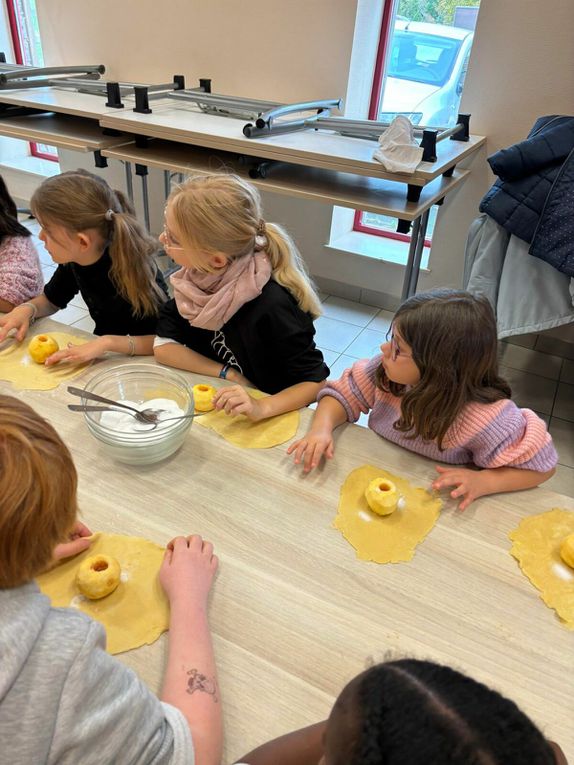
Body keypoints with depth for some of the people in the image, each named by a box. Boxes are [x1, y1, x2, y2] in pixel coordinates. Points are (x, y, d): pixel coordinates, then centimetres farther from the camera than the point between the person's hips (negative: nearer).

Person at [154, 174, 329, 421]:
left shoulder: (270, 306, -28)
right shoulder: (197, 277, -10)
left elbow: (316, 381, -18)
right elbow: (164, 345, -8)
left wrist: (261, 407, -33)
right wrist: (228, 374, -18)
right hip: (216, 405, 5)